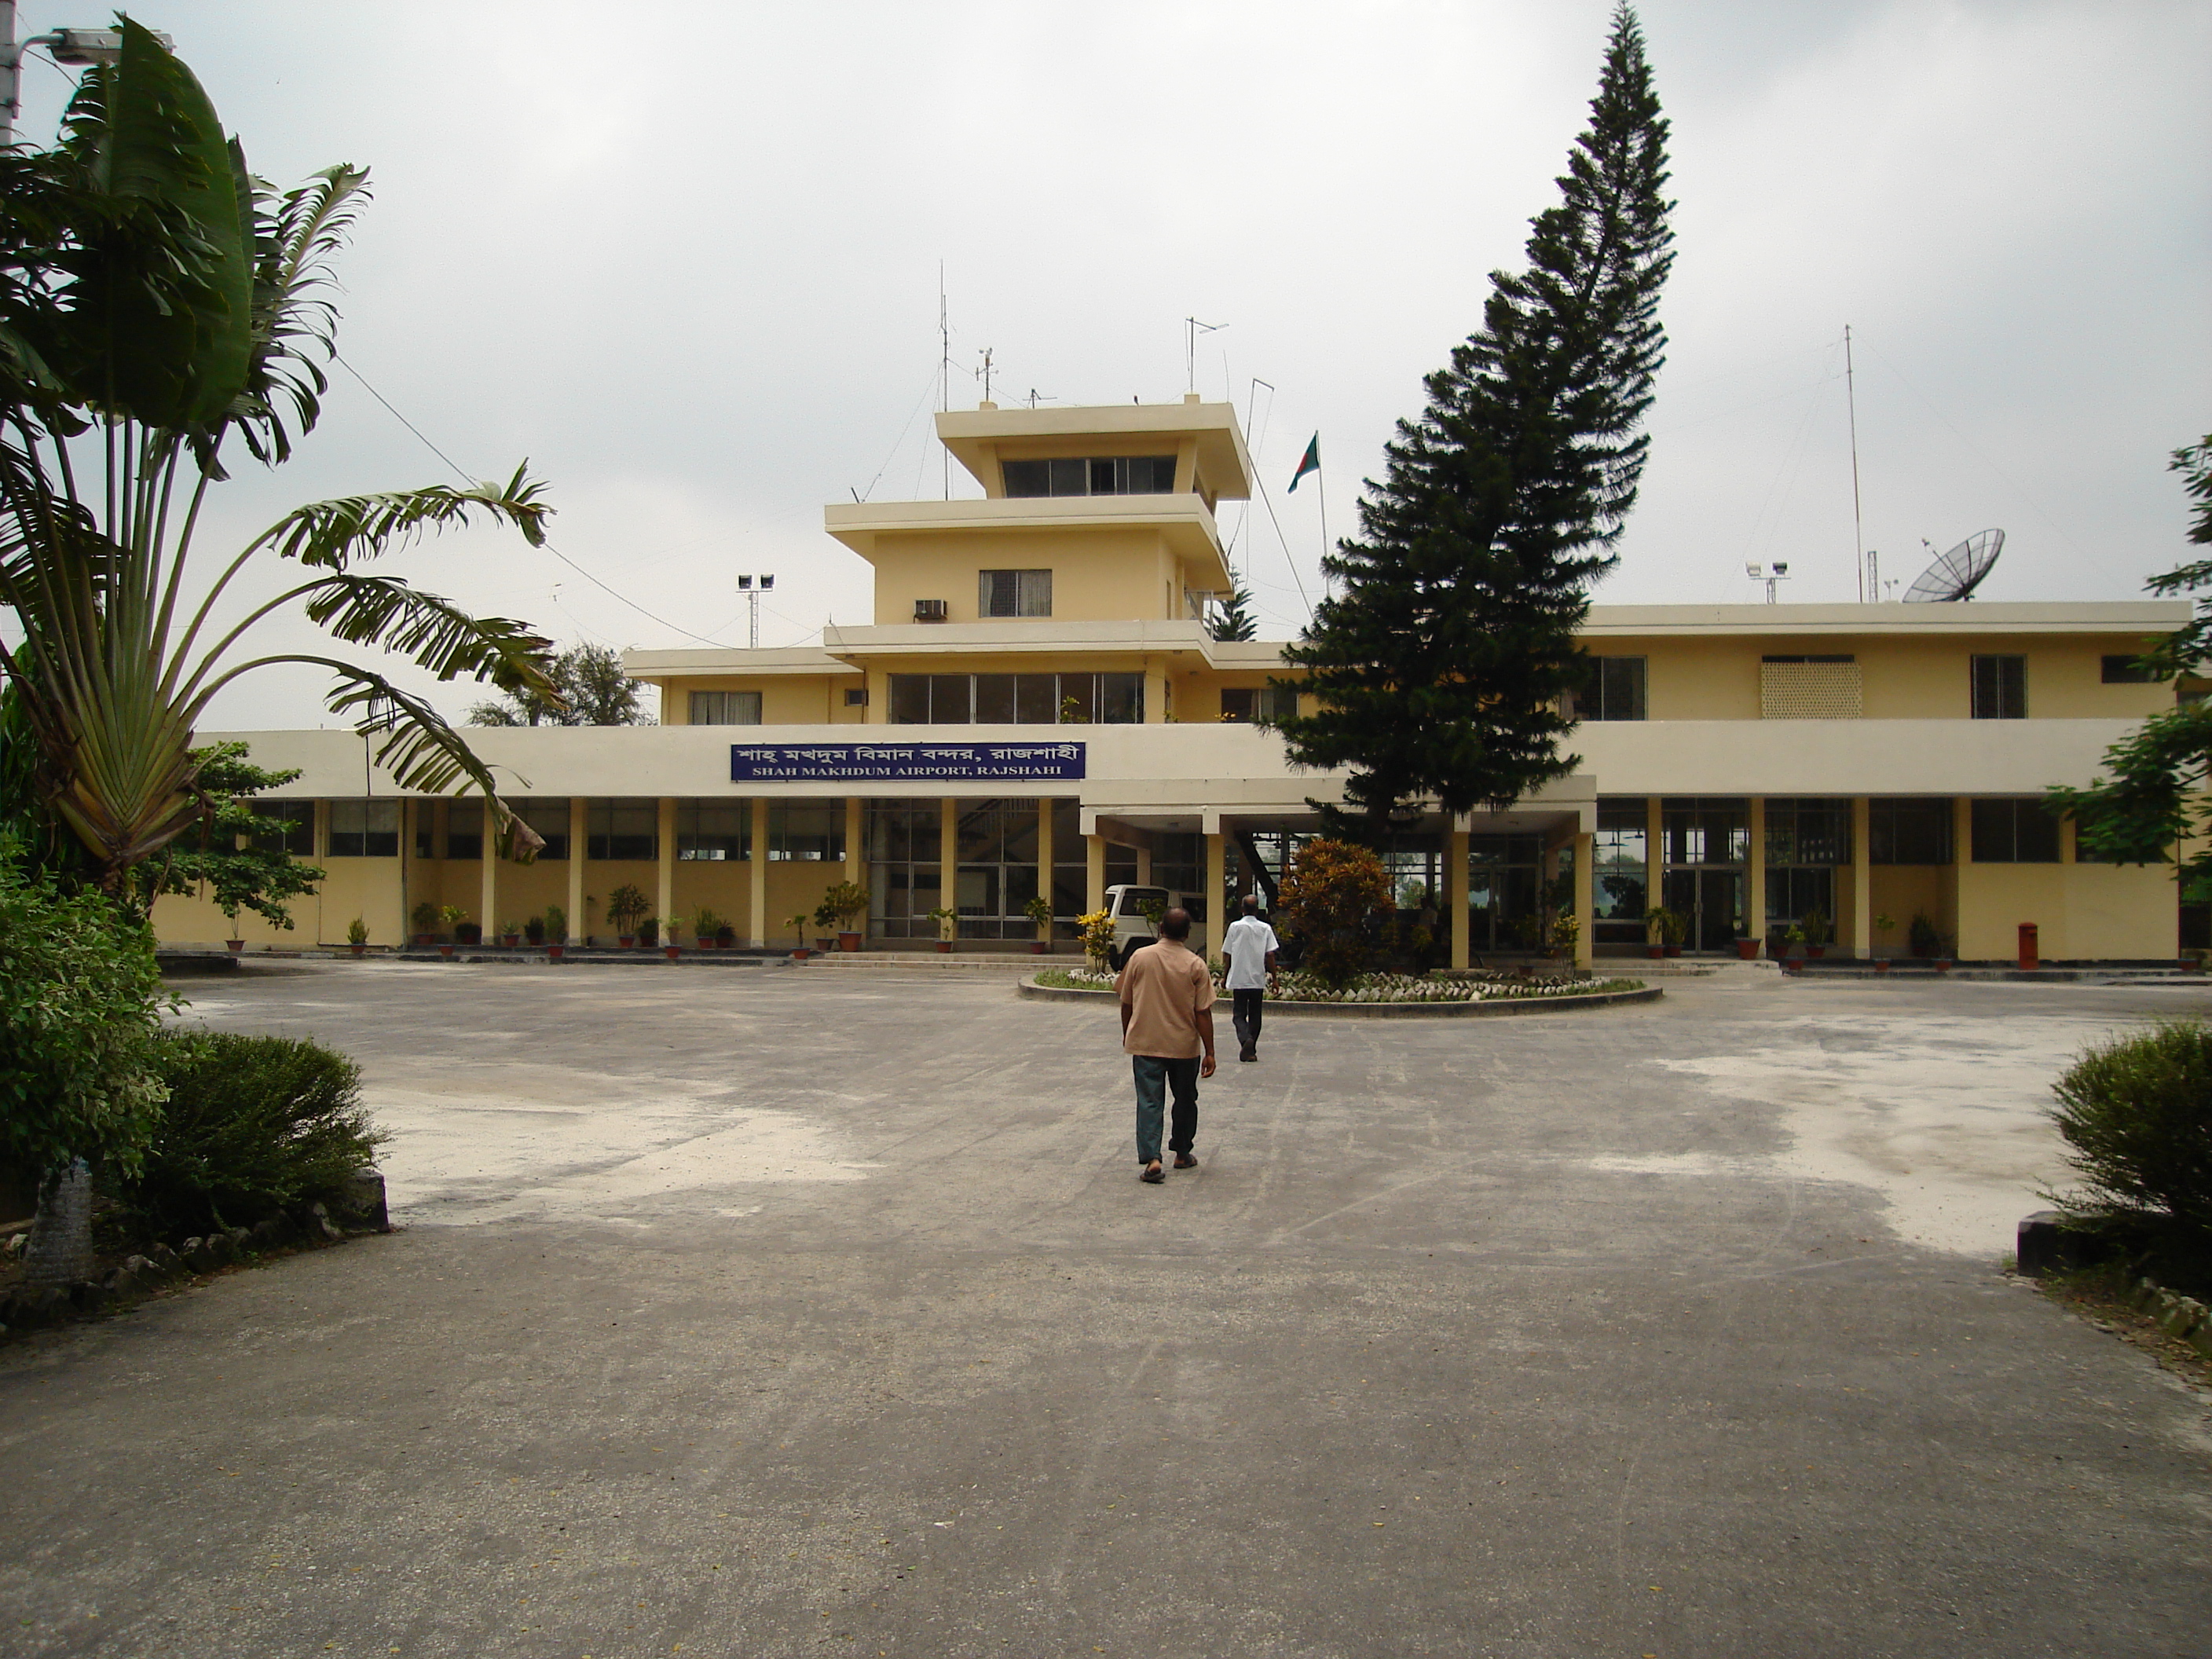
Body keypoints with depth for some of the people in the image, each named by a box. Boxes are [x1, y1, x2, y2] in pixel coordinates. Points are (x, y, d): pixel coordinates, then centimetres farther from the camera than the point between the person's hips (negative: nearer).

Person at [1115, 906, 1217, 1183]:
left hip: (1145, 1044, 0)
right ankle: (1183, 1154, 30)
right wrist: (1209, 1053, -2)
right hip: (1185, 1046, 0)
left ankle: (1152, 1159, -14)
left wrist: (1127, 1036, 18)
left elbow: (1126, 1003, 2)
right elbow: (1203, 1013, -9)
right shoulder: (1196, 965, -8)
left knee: (1149, 1101, 0)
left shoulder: (1139, 958, -5)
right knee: (1185, 1100, 18)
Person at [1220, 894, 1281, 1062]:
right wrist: (1273, 977, 6)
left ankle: (1245, 1039, -23)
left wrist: (1227, 973, 17)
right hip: (1258, 979, 2)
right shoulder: (1265, 928, 0)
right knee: (1255, 1015, 13)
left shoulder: (1235, 927, -3)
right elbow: (1270, 955, -4)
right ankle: (1251, 1050, 15)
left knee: (1239, 1014, 3)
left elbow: (1226, 956, 0)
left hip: (1238, 979, -2)